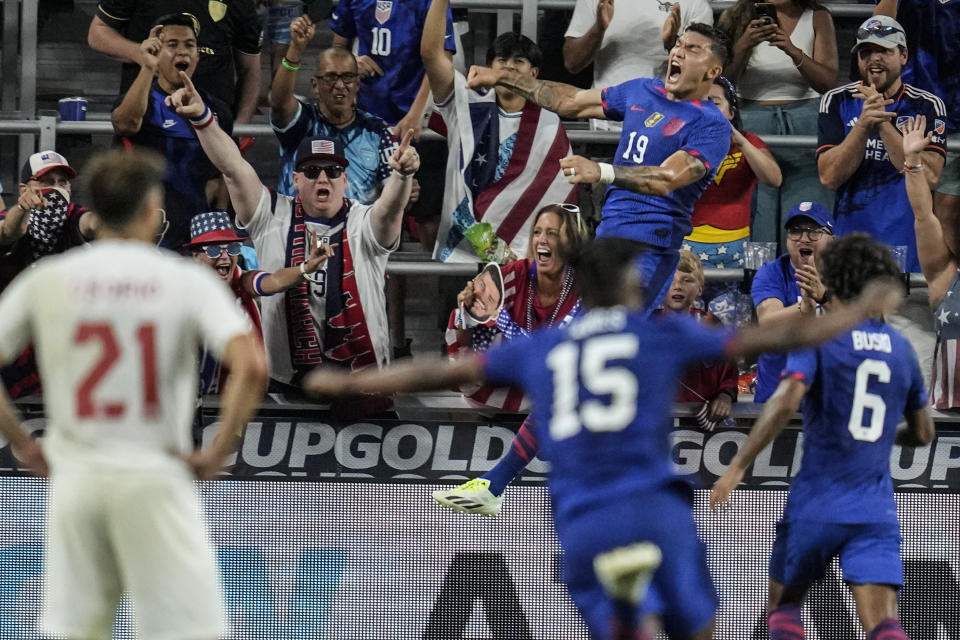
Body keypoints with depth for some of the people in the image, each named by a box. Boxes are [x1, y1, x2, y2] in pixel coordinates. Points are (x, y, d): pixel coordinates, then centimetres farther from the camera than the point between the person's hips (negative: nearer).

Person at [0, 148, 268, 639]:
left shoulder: (45, 281, 5)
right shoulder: (186, 281, -2)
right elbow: (252, 367, -15)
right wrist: (217, 452, -7)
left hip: (75, 482, 3)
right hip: (155, 479, -3)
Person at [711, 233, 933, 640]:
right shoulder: (900, 348, 11)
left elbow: (785, 402, -21)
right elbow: (923, 433, 20)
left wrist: (737, 467, -18)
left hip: (816, 505, -3)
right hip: (876, 511, 3)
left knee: (784, 606, 19)